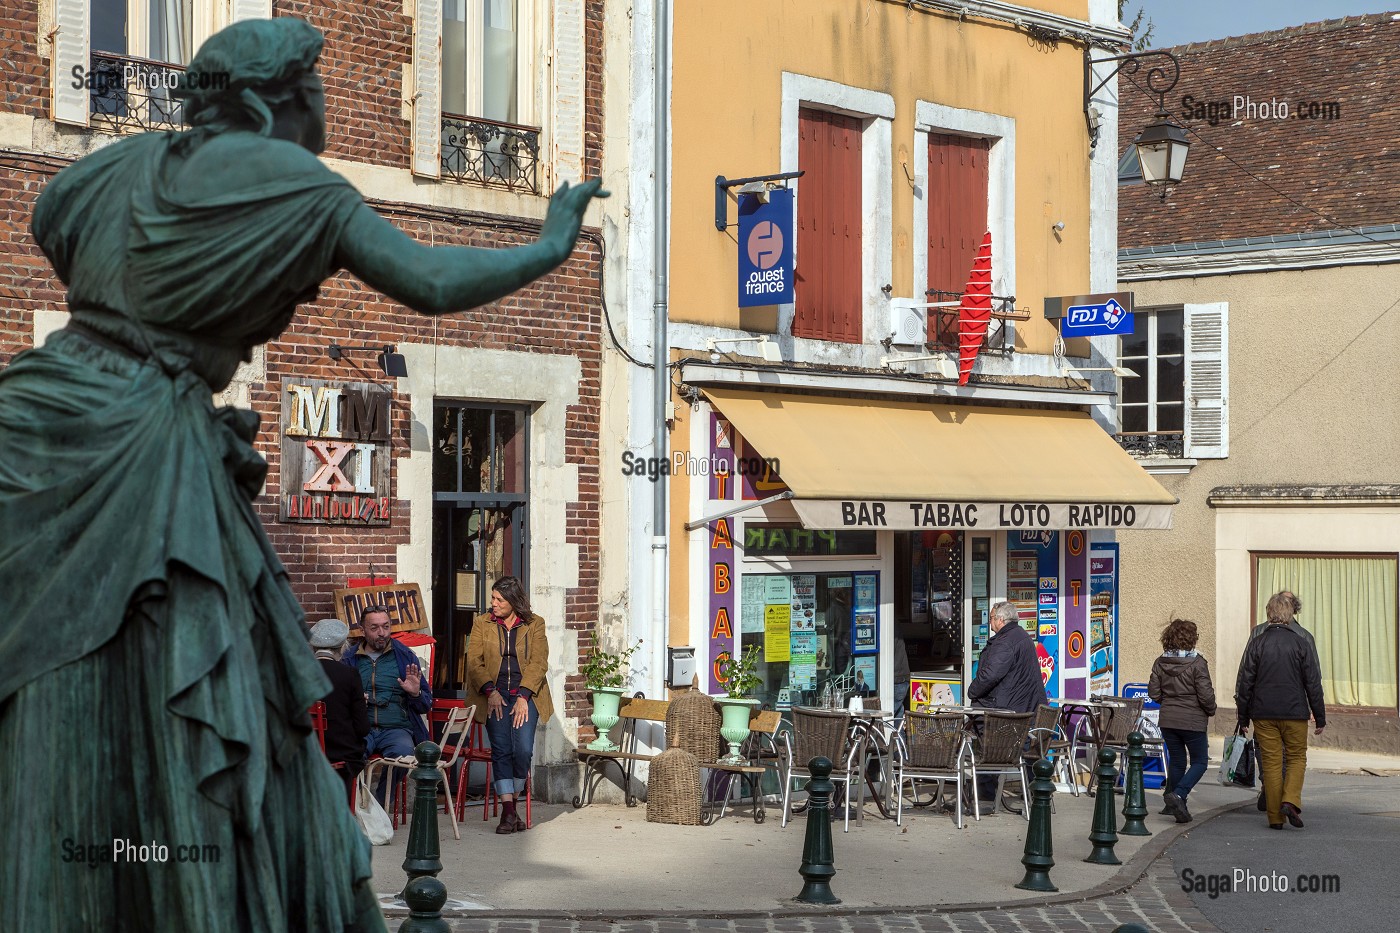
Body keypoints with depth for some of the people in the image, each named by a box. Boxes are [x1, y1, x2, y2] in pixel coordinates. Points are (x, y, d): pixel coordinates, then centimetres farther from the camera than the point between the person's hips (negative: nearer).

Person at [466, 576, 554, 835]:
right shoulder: (482, 624, 12)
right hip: (494, 695, 1)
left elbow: (538, 663, 0)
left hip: (525, 695, -1)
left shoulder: (535, 625, 8)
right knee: (501, 749, -15)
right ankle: (508, 812, -16)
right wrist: (490, 691, -9)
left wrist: (523, 697, -11)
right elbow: (474, 661, 5)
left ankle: (513, 802, -1)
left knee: (523, 749, -18)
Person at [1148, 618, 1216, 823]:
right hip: (1193, 720, -5)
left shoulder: (1160, 663, 0)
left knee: (1176, 761, 17)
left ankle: (1172, 804, 21)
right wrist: (1211, 710, 5)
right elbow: (1206, 695, -15)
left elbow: (1154, 693, 1)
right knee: (1199, 762, 7)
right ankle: (1178, 795, -14)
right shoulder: (1197, 664, -14)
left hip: (1167, 720, 5)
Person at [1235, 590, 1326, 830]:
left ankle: (1275, 816, 6)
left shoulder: (1257, 640, 0)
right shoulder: (1302, 640, -3)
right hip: (1295, 711, -1)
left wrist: (1243, 717, 10)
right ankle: (1291, 800, -10)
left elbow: (1244, 681, 2)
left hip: (1263, 712, 1)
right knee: (1297, 757, 12)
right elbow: (1313, 682, -1)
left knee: (1271, 761, 6)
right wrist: (1320, 717, 6)